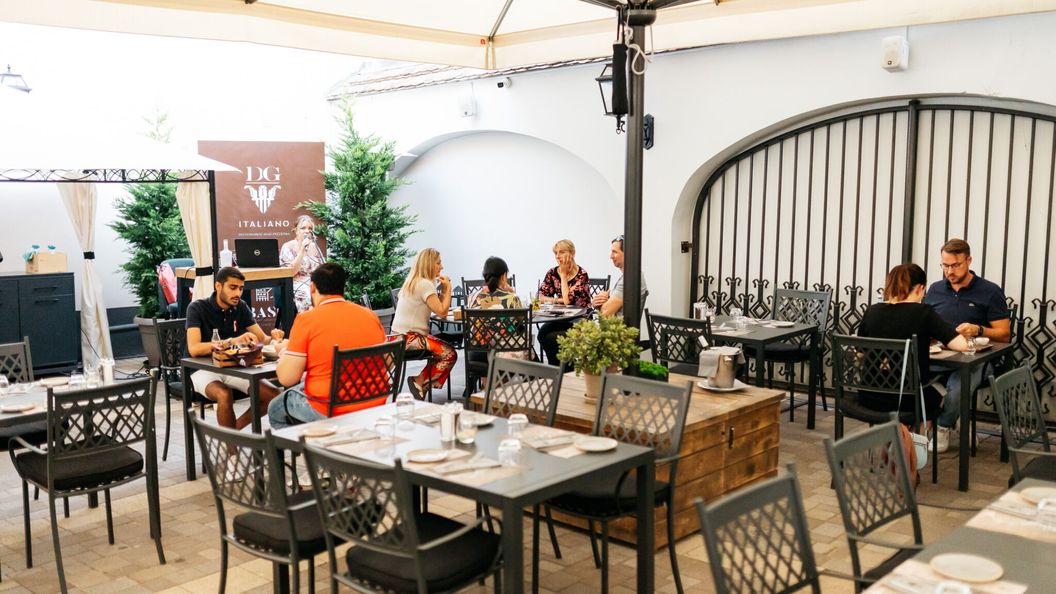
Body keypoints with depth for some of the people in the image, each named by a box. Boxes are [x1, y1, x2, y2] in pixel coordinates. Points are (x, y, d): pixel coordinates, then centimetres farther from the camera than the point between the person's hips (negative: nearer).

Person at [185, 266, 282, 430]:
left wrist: (272, 337, -24)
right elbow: (193, 349, -27)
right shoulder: (197, 308, -13)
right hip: (203, 369, -5)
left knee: (274, 395, -14)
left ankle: (231, 429, 3)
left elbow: (262, 339, 1)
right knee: (225, 395, -37)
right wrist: (232, 341, -39)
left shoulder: (241, 307, 3)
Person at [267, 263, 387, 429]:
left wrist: (283, 352, 9)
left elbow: (286, 378, -11)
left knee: (275, 410, 24)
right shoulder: (370, 315, 2)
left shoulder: (306, 319, -11)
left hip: (329, 412, -6)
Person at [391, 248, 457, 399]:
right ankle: (419, 382, -5)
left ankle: (421, 383, 6)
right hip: (409, 337, -10)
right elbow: (441, 311, -20)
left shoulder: (413, 282, 17)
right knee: (449, 354, -16)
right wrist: (448, 288, -9)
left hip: (401, 335, 10)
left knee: (447, 351, 7)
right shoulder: (425, 284, -14)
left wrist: (443, 290, 6)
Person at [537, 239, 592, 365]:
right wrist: (559, 300, -16)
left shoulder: (581, 274, -12)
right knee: (542, 333, -24)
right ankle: (555, 366, -7)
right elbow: (541, 297, 0)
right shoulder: (552, 273, 3)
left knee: (550, 337, -25)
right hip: (561, 319, 5)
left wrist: (563, 274, -14)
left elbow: (568, 300, -21)